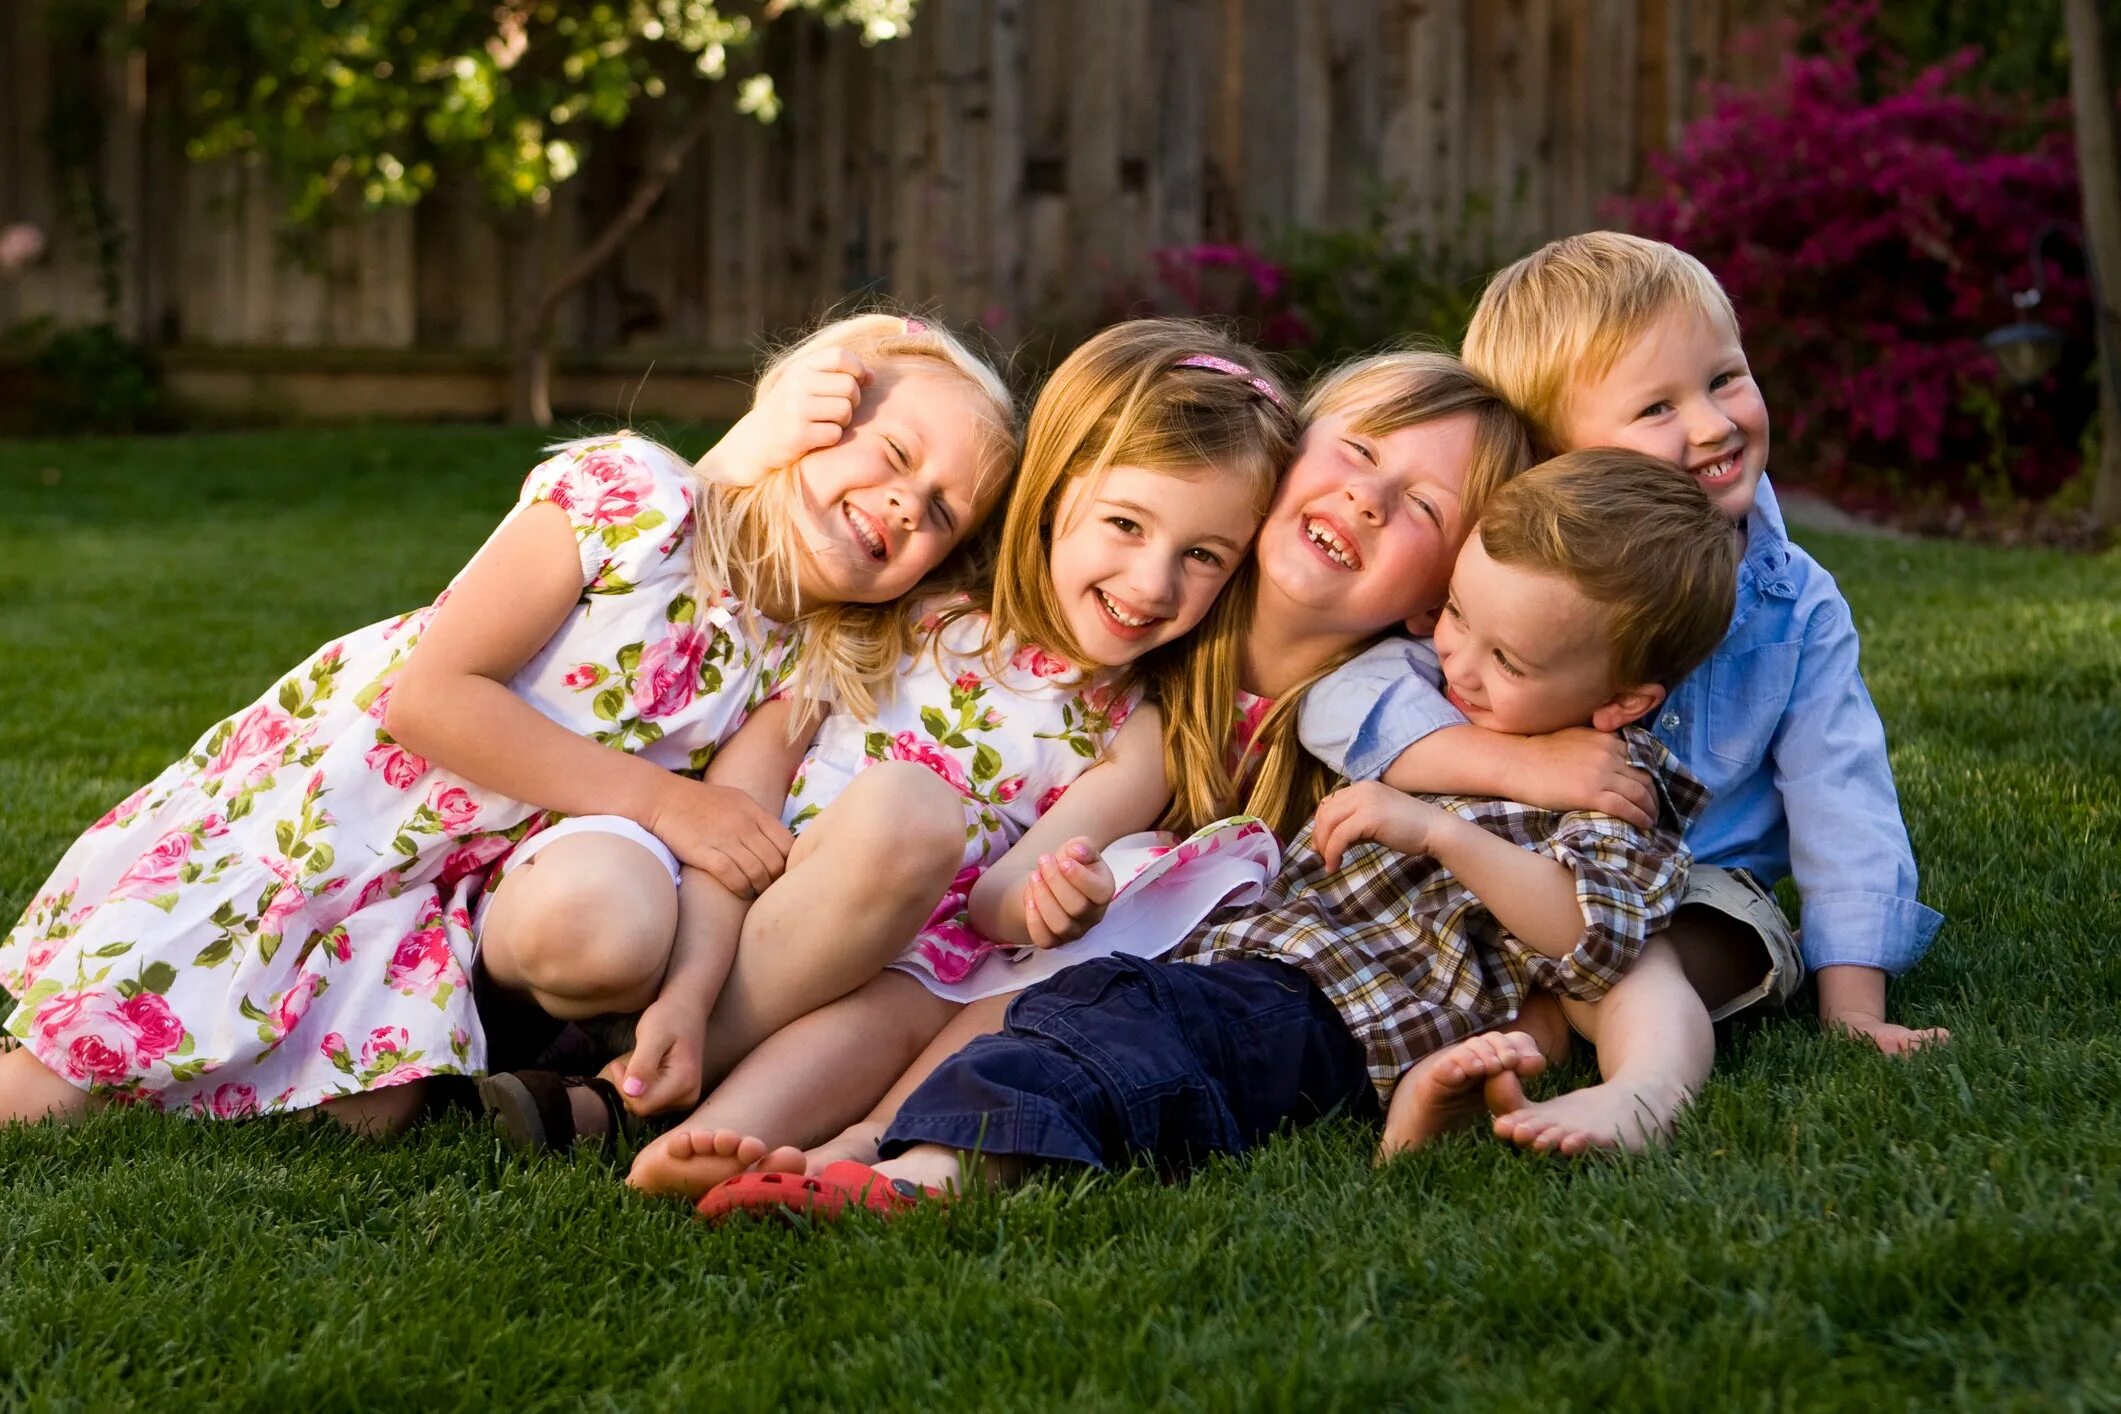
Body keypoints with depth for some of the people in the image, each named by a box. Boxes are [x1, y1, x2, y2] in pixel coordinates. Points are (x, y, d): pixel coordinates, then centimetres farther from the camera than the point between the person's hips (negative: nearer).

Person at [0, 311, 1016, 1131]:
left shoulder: (797, 675, -2)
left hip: (438, 882, 6)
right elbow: (430, 691, -24)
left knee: (374, 1111, -14)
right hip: (308, 786, -6)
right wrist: (657, 798, -24)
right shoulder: (631, 492, -21)